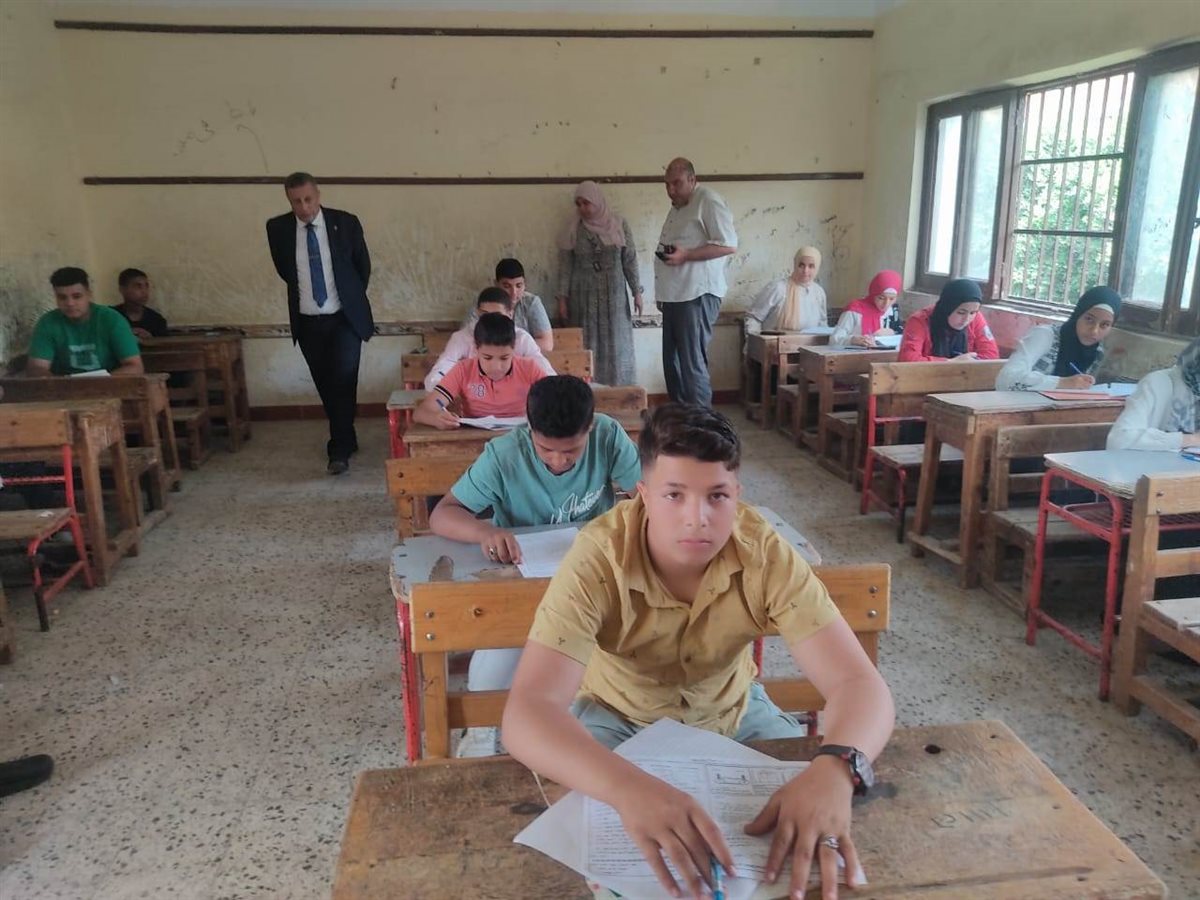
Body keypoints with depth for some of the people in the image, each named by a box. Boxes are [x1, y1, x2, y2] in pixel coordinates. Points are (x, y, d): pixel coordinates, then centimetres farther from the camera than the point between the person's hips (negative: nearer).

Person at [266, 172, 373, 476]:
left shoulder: (345, 222, -7)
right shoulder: (278, 228, -4)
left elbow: (363, 265, 6)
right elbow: (284, 269, 13)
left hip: (345, 318, -2)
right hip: (307, 321, 2)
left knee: (343, 380, -10)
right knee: (325, 385, 11)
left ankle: (339, 450, -3)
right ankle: (346, 440, 28)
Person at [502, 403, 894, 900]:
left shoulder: (765, 551, -28)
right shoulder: (598, 558, -34)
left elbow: (859, 683, -31)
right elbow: (526, 711, -43)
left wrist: (835, 768, -54)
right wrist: (628, 788, -62)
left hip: (731, 713, 2)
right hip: (618, 717, -2)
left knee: (820, 799, -15)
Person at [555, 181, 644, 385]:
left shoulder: (619, 225, 0)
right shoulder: (573, 230, -1)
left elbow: (630, 260, 3)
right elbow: (565, 266, 0)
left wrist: (637, 292, 1)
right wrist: (562, 298, -5)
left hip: (614, 296, 1)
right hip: (583, 297, -1)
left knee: (615, 345, 3)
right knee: (587, 347, 0)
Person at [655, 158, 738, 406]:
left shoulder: (708, 200, -8)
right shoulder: (677, 207, 20)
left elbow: (729, 245, -17)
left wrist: (685, 255, -22)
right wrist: (662, 293, 19)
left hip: (698, 295, -9)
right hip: (675, 295, 9)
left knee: (693, 364, -10)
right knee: (672, 362, 12)